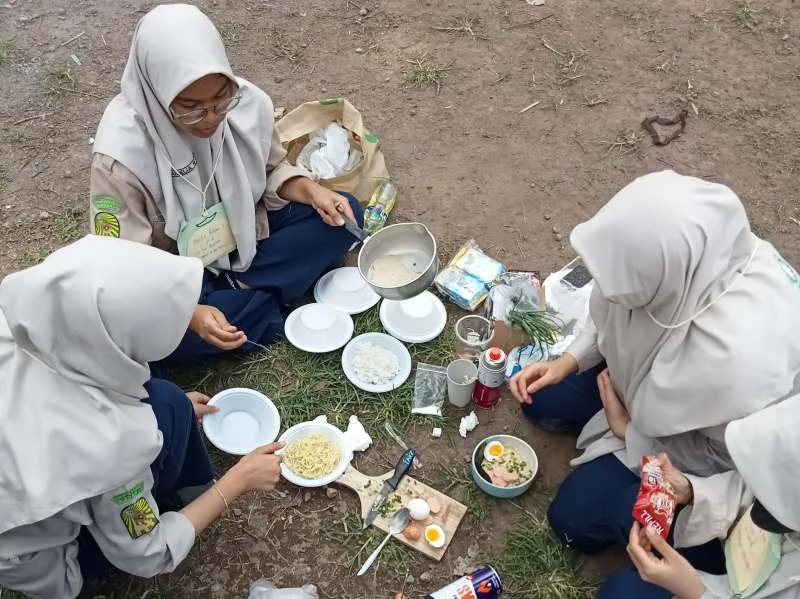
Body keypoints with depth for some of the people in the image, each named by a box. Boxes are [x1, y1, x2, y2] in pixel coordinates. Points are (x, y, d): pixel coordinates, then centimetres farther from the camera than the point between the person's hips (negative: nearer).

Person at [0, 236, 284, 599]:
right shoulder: (106, 443, -38)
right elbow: (149, 557, -19)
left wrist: (175, 411, 9)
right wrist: (239, 480, -9)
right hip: (41, 566, -6)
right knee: (165, 407, -16)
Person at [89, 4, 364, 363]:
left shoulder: (248, 103, -20)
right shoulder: (122, 155, -31)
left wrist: (313, 192, -19)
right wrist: (189, 313, -40)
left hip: (243, 232, 4)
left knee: (344, 217, -11)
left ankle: (233, 290, -11)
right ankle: (266, 303, -12)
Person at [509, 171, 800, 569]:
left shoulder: (739, 358, -46)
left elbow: (727, 459, -24)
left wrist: (627, 429, -14)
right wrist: (569, 361, -12)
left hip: (708, 451, -6)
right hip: (655, 379, 6)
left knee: (576, 517, -4)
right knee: (541, 401, 8)